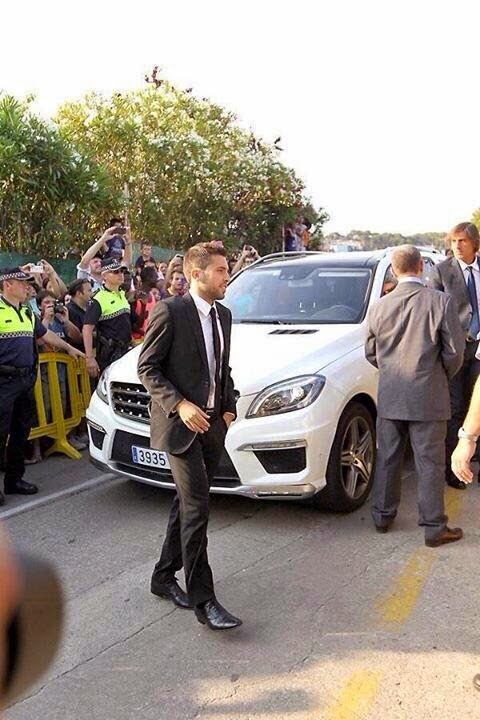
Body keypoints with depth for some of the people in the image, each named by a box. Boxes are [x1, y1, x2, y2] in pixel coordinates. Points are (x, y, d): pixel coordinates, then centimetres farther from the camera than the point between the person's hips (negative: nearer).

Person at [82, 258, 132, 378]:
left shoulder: (123, 294, 14)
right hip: (108, 354, -8)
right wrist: (89, 358, -25)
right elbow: (87, 329, -19)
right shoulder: (99, 299, -13)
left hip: (126, 350, 8)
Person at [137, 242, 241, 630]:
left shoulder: (223, 315, 12)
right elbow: (147, 367, -10)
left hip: (213, 424, 8)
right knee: (197, 508, -8)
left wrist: (229, 406, 8)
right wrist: (179, 405, -20)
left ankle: (164, 577, 31)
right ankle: (203, 600, 1)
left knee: (188, 504, 15)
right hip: (180, 424, -8)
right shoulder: (170, 311, -11)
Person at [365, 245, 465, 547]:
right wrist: (442, 377, 11)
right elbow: (455, 352, -8)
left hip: (389, 397, 3)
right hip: (428, 398, -3)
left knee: (388, 460, 15)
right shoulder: (442, 302, -12)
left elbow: (371, 353, 8)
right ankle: (434, 527, 15)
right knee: (430, 464, 6)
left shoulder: (379, 307, -1)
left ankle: (383, 516, 27)